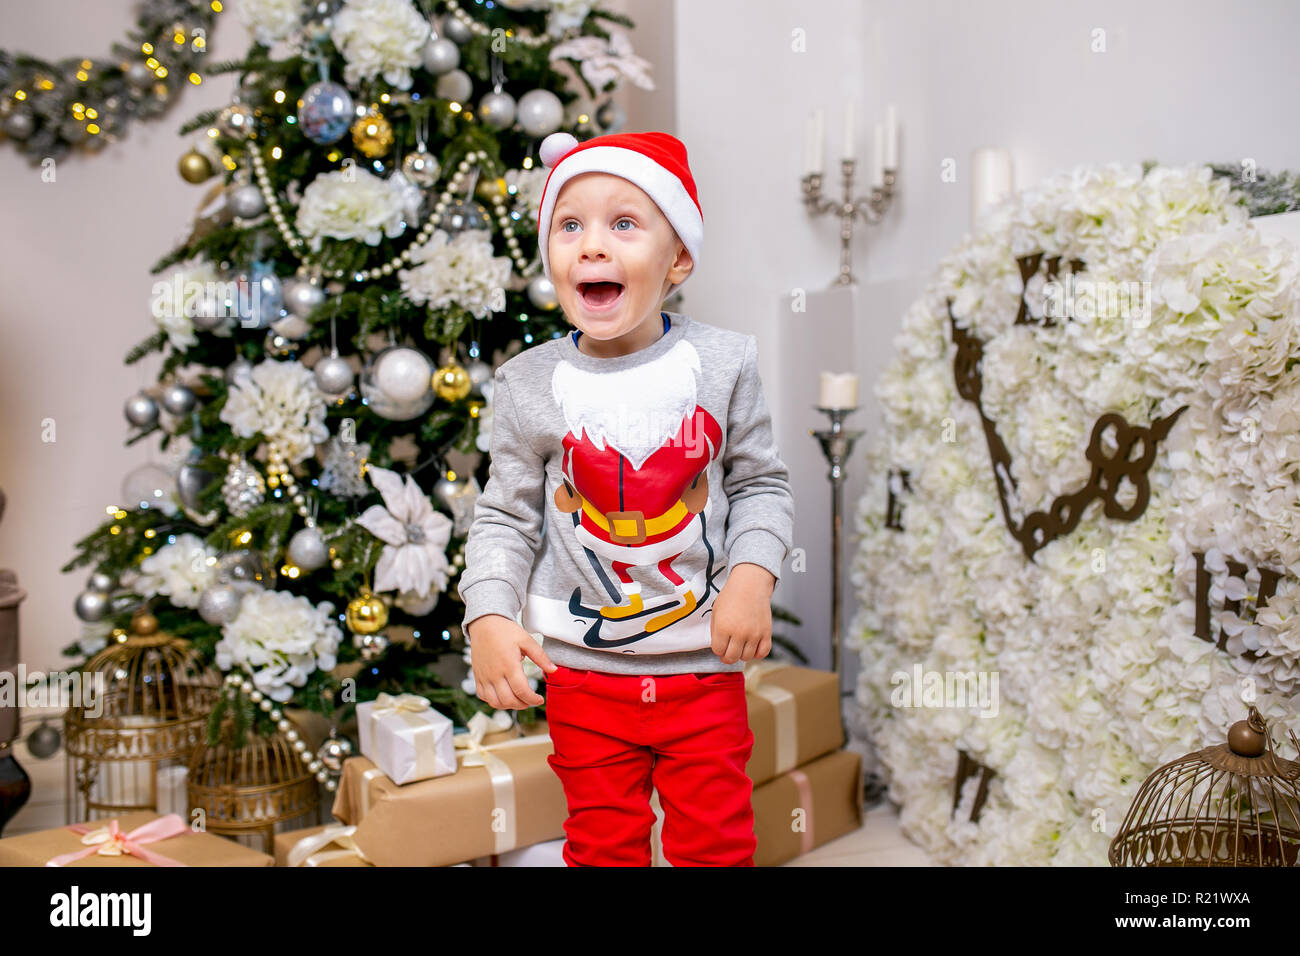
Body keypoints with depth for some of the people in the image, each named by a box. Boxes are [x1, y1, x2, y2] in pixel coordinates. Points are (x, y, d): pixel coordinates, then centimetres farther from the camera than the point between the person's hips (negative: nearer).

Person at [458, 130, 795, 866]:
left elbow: (761, 483, 1)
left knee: (717, 842, 11)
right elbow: (506, 516, -1)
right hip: (583, 668, 0)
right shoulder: (529, 384, -6)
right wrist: (489, 616, -13)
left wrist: (753, 573, -14)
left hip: (704, 664, 0)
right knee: (603, 845, 14)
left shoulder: (723, 363, -6)